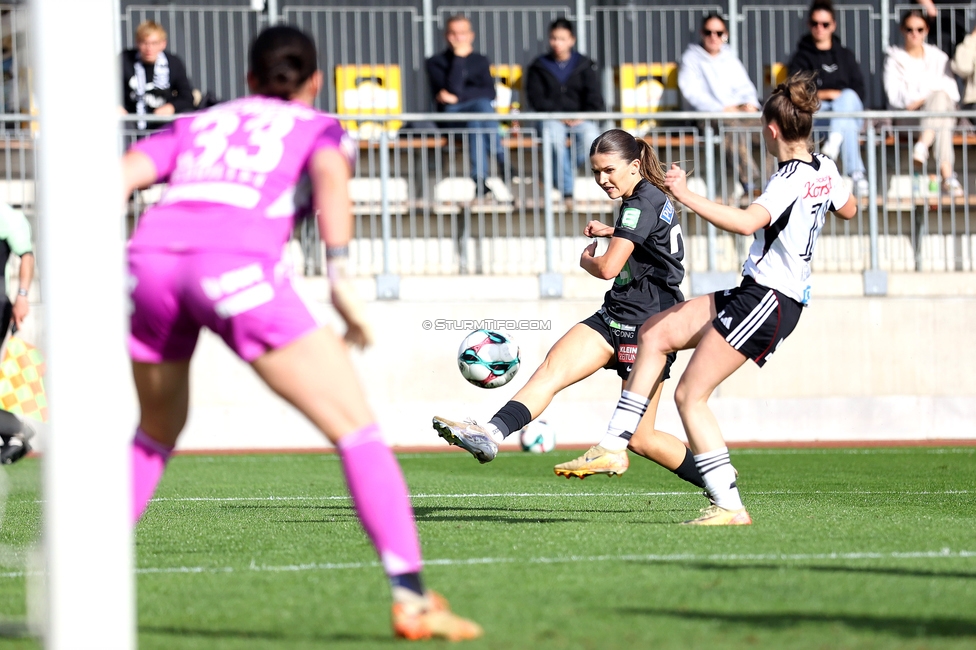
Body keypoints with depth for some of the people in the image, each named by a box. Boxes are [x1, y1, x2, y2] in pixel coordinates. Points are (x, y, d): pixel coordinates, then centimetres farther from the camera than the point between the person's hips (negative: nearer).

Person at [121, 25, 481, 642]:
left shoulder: (194, 126, 35)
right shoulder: (320, 128, 27)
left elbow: (119, 177, 17)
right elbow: (330, 177, 1)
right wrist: (340, 277, -9)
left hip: (151, 256, 4)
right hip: (238, 262, -4)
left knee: (158, 431, 30)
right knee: (359, 430, 1)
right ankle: (412, 599, -12)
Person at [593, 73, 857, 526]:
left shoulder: (791, 179, -19)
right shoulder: (824, 169, 8)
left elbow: (747, 222, -36)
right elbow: (848, 209, 28)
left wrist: (687, 197, -36)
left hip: (767, 301, -10)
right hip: (755, 294, 10)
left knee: (690, 395, -8)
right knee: (655, 333, 10)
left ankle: (729, 506, -7)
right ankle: (615, 444, 8)